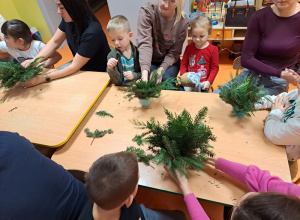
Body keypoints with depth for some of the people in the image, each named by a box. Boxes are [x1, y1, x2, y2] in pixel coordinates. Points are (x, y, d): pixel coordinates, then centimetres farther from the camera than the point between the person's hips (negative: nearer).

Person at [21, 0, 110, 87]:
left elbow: (74, 67, -27)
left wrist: (42, 78, -26)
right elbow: (54, 42, 0)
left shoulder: (92, 32, -33)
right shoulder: (68, 20, -11)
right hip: (79, 64, 7)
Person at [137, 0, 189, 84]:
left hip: (169, 61, 1)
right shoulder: (147, 11, -19)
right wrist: (144, 75, -45)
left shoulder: (183, 21, -14)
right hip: (149, 60, -1)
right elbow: (144, 44, -31)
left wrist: (161, 69, -27)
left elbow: (174, 53, -9)